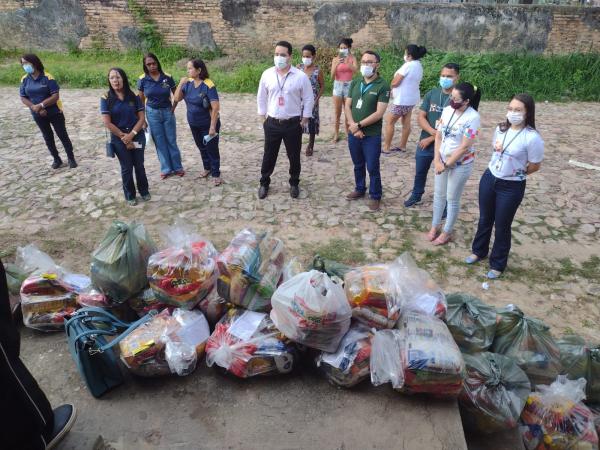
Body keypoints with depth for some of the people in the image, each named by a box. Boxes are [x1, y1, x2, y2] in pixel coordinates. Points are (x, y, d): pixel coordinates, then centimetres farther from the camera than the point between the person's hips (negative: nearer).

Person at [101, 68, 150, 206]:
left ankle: (144, 191, 30)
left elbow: (142, 118, -5)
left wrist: (131, 135, -15)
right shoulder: (106, 99, -7)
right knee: (126, 168, 8)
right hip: (119, 139, -1)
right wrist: (124, 137, -12)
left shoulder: (134, 97, -2)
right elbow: (107, 123, -11)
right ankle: (130, 196, 23)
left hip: (137, 136, 1)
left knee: (139, 165, 11)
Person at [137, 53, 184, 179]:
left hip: (167, 111, 0)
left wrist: (173, 109, -3)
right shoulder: (142, 80, -8)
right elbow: (141, 100, 1)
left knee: (172, 140, 7)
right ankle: (166, 169, 18)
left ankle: (177, 167, 19)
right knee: (159, 142, 8)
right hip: (152, 113, 0)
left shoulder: (167, 77, -9)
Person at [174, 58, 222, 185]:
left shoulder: (208, 85, -22)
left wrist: (212, 127, -25)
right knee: (202, 147, 21)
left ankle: (216, 174, 17)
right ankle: (207, 168, 40)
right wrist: (181, 83, -16)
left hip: (208, 124, -6)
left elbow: (216, 107, -24)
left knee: (212, 149, 4)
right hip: (194, 124, 7)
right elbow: (177, 98, -1)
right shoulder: (188, 83, -3)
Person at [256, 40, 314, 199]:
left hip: (293, 124, -1)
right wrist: (264, 116, 7)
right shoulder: (267, 74, -2)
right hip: (272, 123, 2)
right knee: (269, 156, 11)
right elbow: (261, 97, 9)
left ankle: (294, 183, 31)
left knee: (294, 156, 11)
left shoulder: (301, 76, -9)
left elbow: (308, 99, -2)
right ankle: (264, 183, 30)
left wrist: (304, 120, -1)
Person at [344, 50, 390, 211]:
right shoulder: (355, 83, 7)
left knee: (372, 168, 3)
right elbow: (347, 106, 4)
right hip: (353, 133, 5)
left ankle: (375, 196, 19)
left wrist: (359, 125, -14)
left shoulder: (383, 86, -10)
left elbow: (379, 113, -16)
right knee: (358, 165, 18)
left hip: (372, 135, -5)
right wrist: (353, 127, -11)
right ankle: (359, 189, 37)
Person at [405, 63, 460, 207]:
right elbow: (421, 117, -3)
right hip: (424, 142, 5)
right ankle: (416, 196, 44)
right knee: (420, 171, 21)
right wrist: (433, 132, -20)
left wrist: (431, 139, -15)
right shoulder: (431, 94, 0)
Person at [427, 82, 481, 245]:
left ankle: (447, 232, 24)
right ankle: (435, 226, 35)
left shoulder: (472, 118, -22)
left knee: (452, 199, 8)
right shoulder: (447, 110, -4)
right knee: (438, 195, 16)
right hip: (442, 161, 6)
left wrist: (446, 165, -15)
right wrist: (437, 160, -7)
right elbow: (438, 136, 1)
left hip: (460, 164, -6)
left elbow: (464, 147, -22)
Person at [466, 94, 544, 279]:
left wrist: (516, 173, 2)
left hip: (511, 187, -5)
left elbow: (535, 166, -10)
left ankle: (497, 264, 29)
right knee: (484, 219, 21)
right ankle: (479, 251, 44)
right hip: (489, 179, 5)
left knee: (502, 226, 9)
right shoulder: (501, 128, -2)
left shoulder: (532, 138, -21)